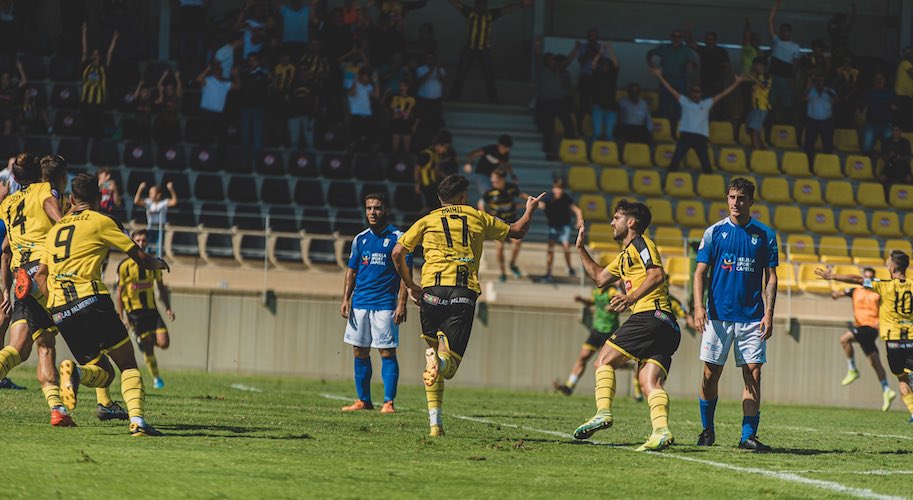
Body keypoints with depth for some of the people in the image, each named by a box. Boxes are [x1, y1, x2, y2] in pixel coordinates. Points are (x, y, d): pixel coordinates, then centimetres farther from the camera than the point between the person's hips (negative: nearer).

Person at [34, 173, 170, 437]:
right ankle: (137, 419, -19)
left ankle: (75, 373, -22)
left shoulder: (55, 229, 22)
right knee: (128, 365, 4)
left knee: (103, 373, 12)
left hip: (59, 310, 5)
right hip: (90, 299, -5)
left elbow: (40, 275, 19)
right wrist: (157, 264, 31)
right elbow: (138, 255, 11)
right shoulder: (100, 222, 5)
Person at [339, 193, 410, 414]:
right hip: (360, 303, 5)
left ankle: (388, 402, -6)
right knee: (360, 352, 6)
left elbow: (405, 273, -5)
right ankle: (363, 400, 14)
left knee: (387, 352, -7)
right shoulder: (361, 239, 12)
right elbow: (351, 271, 17)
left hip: (385, 304, -5)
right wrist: (346, 299, 6)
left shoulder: (397, 238, -2)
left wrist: (401, 304, -12)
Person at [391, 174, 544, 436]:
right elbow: (517, 231, 30)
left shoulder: (427, 221, 16)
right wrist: (530, 209, 49)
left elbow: (397, 253, 9)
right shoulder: (478, 218, 17)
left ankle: (435, 421, 4)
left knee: (434, 350, 18)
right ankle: (441, 361, -43)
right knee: (449, 365, -1)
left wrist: (410, 285, 21)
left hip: (433, 289, 1)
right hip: (464, 293, -1)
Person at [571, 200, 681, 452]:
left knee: (604, 360, -3)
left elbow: (657, 274, -16)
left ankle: (603, 412, -16)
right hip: (667, 327, 9)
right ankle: (662, 430, -26)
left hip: (650, 315, -9)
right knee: (650, 382, -6)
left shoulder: (640, 243, 1)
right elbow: (599, 278, 40)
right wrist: (581, 248, 38)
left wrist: (632, 297, -26)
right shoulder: (625, 255, 31)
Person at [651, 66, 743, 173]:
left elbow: (723, 94, 9)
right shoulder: (685, 101, 7)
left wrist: (736, 83, 6)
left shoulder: (706, 104, 9)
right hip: (685, 135, -1)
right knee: (675, 160, -4)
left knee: (706, 163, 2)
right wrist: (660, 77, 0)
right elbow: (671, 89, 5)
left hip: (701, 137, 1)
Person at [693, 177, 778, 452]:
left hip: (752, 316, 0)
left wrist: (768, 313, -5)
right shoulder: (714, 232, 4)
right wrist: (699, 306, -11)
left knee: (753, 374, -7)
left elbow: (771, 277, 6)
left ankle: (748, 435, -8)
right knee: (711, 374, 4)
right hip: (718, 314, 0)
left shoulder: (765, 235, 5)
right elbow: (700, 272, 4)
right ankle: (707, 430, 20)